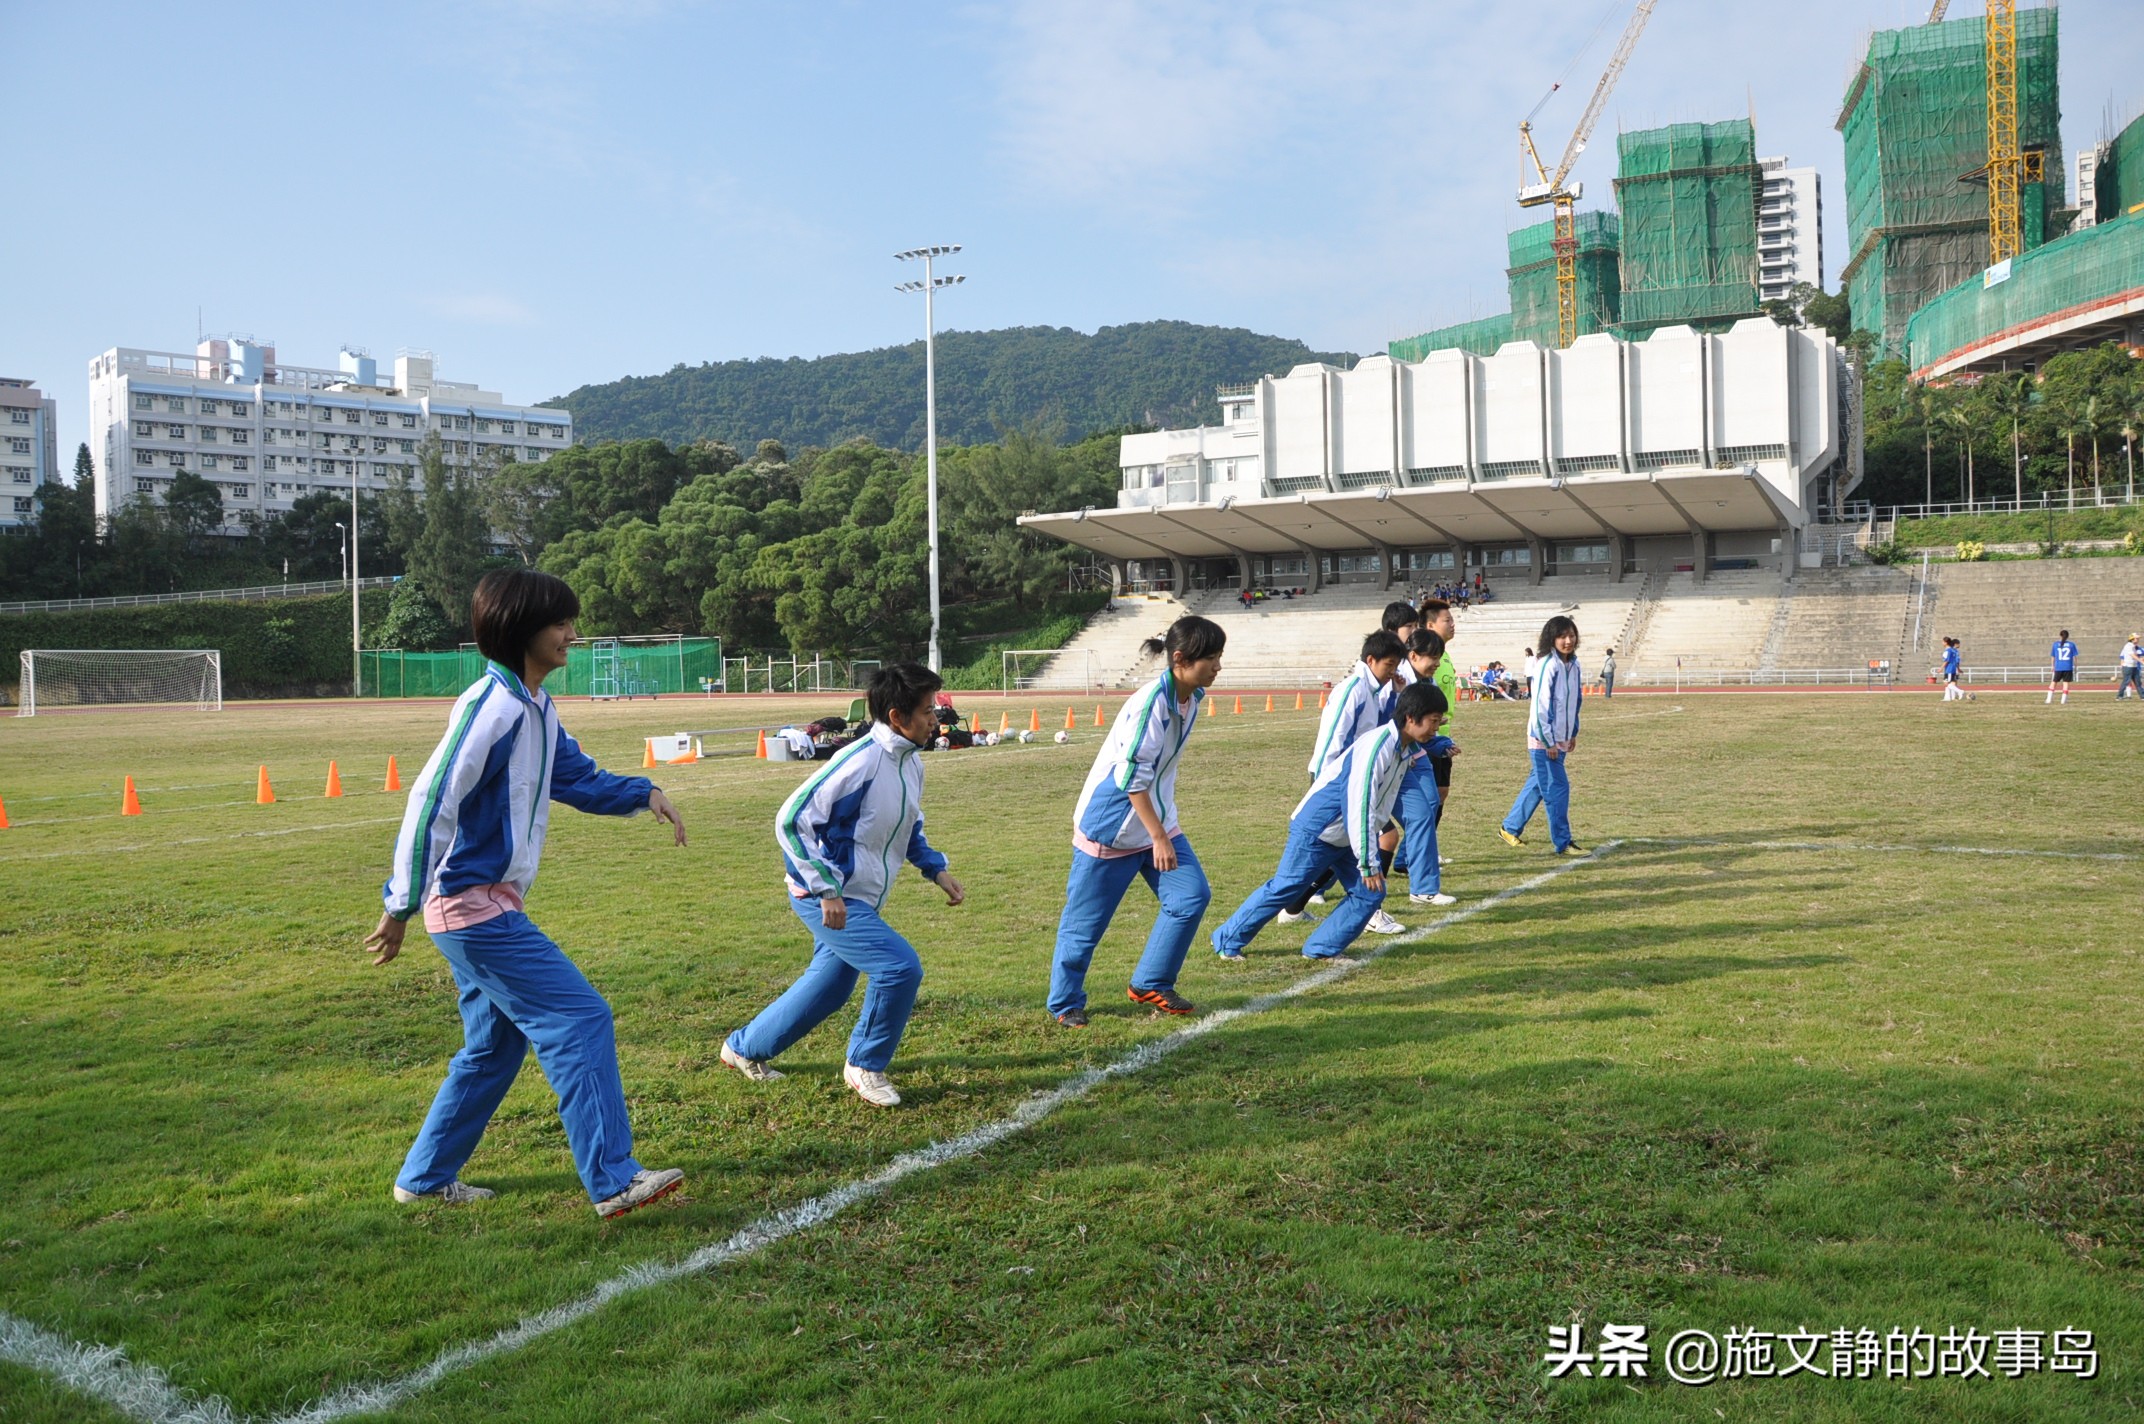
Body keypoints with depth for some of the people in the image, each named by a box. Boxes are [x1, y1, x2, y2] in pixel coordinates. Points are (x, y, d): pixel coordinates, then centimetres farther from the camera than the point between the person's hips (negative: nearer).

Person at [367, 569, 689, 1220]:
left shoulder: (536, 707, 11)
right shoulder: (490, 706, -19)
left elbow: (577, 777, 21)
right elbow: (430, 803, -20)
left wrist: (642, 793, 4)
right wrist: (402, 905, -19)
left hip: (489, 905, 10)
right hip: (473, 904, -10)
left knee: (496, 1045, 18)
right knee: (580, 1019, -11)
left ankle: (426, 1178, 31)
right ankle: (612, 1180, -8)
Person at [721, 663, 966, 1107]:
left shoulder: (911, 763, 4)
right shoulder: (859, 762, -24)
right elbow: (792, 821, -23)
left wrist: (936, 869, 8)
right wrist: (827, 889, -24)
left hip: (861, 900, 9)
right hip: (826, 898, -9)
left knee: (828, 988, 18)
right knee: (900, 967, -18)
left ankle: (744, 1048, 39)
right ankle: (866, 1066, 4)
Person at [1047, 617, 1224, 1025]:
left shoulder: (1190, 698, -1)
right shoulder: (1150, 703, -26)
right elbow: (1131, 778, -25)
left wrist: (1163, 830, 18)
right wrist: (1159, 838, -23)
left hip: (1156, 817, 8)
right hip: (1112, 824, -8)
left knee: (1192, 895, -1)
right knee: (1087, 919, 3)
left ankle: (1150, 985, 15)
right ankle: (1065, 1003, 22)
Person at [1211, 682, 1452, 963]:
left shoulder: (1404, 748, 2)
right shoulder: (1377, 746, -28)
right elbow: (1359, 807, -30)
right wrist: (1368, 864, -26)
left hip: (1345, 837, 9)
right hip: (1316, 831, -9)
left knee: (1370, 894, 0)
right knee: (1283, 889, 0)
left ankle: (1322, 948, 10)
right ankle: (1227, 941, 15)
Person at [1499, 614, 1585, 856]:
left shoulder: (1573, 665, 7)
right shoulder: (1548, 666, -17)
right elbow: (1540, 706, -19)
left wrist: (1573, 733, 18)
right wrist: (1549, 741, -17)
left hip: (1561, 739, 8)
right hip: (1544, 739, -8)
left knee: (1538, 783, 15)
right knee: (1558, 787, -7)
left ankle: (1511, 828, 29)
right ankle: (1563, 843, -1)